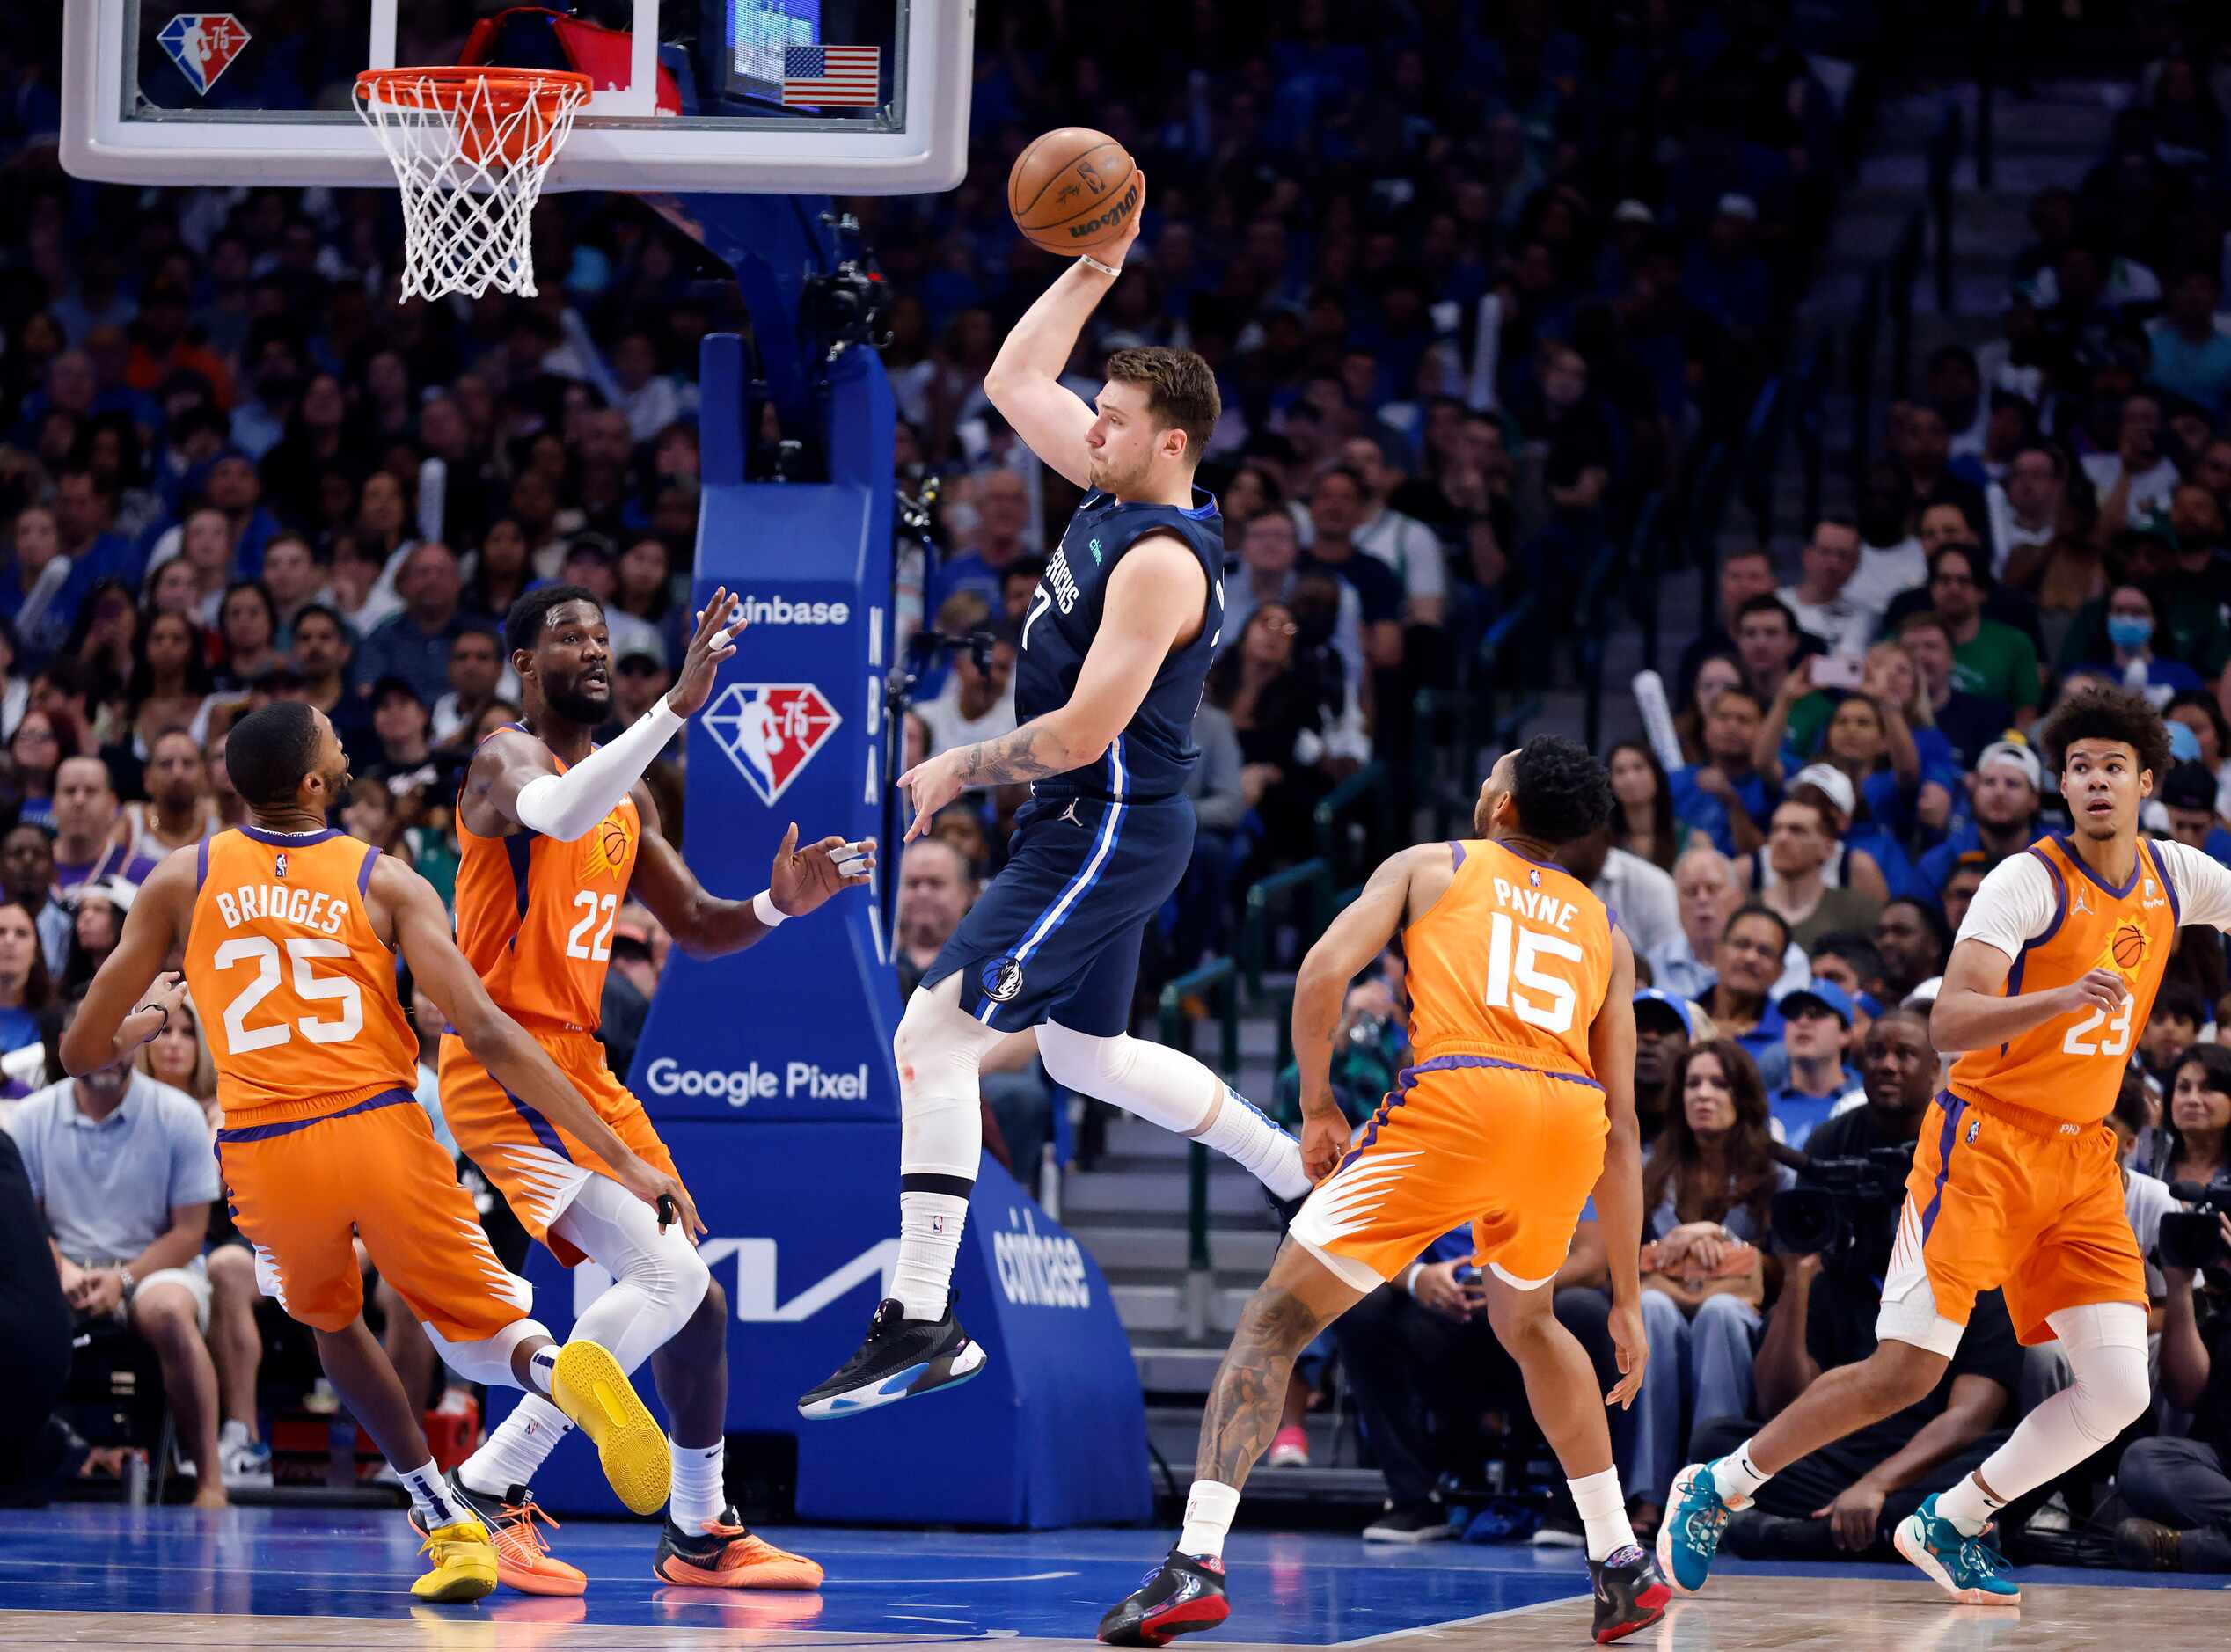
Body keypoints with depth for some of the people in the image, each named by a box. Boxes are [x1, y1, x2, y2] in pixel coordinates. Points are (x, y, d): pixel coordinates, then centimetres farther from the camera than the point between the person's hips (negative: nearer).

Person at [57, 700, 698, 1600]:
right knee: (485, 1333, 13)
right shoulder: (383, 882, 4)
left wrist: (154, 1012, 36)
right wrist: (624, 1161, -7)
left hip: (265, 1155, 1)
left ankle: (447, 1524, 17)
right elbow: (487, 1033, -6)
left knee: (330, 1321, 31)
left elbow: (84, 1052, 12)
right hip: (380, 1130, -1)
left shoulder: (181, 882, 8)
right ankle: (562, 1373, -25)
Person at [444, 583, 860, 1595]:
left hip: (580, 1068, 9)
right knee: (666, 1276, -21)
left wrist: (779, 905, -2)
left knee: (691, 1292, 13)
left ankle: (701, 1537, 27)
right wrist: (678, 707, -42)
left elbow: (697, 928, 19)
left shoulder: (626, 794, 16)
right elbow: (556, 814, -36)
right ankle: (487, 1490, -16)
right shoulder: (507, 760, -11)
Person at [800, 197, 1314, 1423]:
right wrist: (1094, 269, 10)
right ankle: (1306, 1174, 38)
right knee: (1086, 1056, 25)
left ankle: (920, 1323, -17)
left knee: (935, 1033, -15)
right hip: (1087, 827, 11)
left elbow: (1080, 733, -25)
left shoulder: (1162, 559, -21)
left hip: (1109, 833, -11)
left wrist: (960, 769, -11)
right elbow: (1013, 381, 18)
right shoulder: (1113, 491, 6)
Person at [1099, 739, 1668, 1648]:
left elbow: (1324, 971, 3)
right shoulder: (1602, 929, 29)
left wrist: (1317, 1108, 16)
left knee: (1276, 1320, 5)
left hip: (1456, 1096, -4)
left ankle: (1197, 1563, -11)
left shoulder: (1431, 865, 22)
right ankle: (1624, 1566, 30)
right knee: (1526, 1322, 34)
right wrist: (1627, 1300, 27)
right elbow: (1622, 1127, 25)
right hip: (1570, 1119, 4)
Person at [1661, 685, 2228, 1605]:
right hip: (1988, 1142, -6)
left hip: (2084, 1159, 6)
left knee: (2119, 1392, -6)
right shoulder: (2029, 881, -14)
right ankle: (1717, 1488, 6)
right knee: (1905, 1372, -12)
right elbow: (1948, 1025, -24)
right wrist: (2062, 999, -39)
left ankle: (1949, 1526, 11)